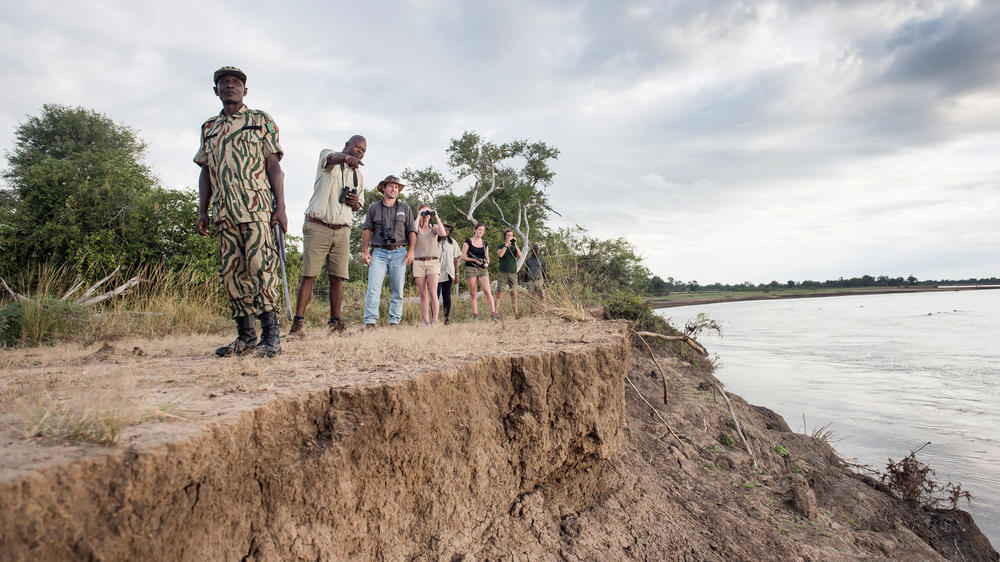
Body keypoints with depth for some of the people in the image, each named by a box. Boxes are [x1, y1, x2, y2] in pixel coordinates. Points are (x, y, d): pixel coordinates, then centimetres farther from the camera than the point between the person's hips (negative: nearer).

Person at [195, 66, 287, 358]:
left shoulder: (260, 120, 10)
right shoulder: (209, 128, 22)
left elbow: (274, 164, 2)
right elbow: (205, 171, 22)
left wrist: (280, 206, -8)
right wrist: (202, 211, 12)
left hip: (257, 207, -5)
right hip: (224, 211, 5)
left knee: (260, 266, -13)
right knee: (231, 272, 3)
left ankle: (271, 334, -9)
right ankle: (246, 336, 10)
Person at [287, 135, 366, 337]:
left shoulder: (359, 176, 20)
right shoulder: (327, 155, 5)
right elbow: (332, 157, -21)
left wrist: (355, 204, 1)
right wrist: (347, 157, -44)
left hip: (342, 230, 5)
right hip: (317, 226, -5)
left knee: (338, 277, 1)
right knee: (309, 275, -9)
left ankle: (334, 322, 8)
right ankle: (298, 323, -9)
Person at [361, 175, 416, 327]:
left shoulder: (405, 208, 12)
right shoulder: (374, 208, 11)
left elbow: (412, 231, 10)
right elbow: (367, 230, 8)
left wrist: (411, 251, -2)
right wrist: (365, 251, -1)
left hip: (399, 253, 1)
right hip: (379, 253, -1)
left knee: (397, 290, 1)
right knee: (373, 288, -12)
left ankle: (394, 322, 6)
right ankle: (370, 321, -13)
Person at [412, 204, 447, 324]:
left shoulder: (434, 227, 11)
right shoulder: (416, 227, 9)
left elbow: (443, 233, -11)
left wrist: (436, 217, -4)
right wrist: (418, 217, -8)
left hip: (433, 261, -1)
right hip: (418, 262, 1)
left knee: (433, 293, -12)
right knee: (423, 294, 1)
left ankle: (435, 319, -11)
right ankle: (425, 320, 4)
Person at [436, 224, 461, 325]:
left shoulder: (452, 243, 10)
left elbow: (455, 259, 11)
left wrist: (456, 274, 7)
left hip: (448, 274, 2)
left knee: (447, 295, 4)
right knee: (435, 296, -5)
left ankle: (446, 317, 9)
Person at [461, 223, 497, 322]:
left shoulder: (485, 243, 15)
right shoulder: (468, 242, 4)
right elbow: (463, 257, -1)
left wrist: (486, 263, -1)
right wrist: (474, 260, -12)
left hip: (483, 269, 2)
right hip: (471, 269, -2)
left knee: (487, 291, -11)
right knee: (472, 294, 1)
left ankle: (493, 314, -11)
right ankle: (475, 315, 6)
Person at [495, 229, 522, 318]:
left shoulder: (515, 247, 15)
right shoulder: (501, 246, 8)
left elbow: (520, 256, -2)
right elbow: (500, 255, -12)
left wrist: (515, 245, -8)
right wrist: (506, 244, -10)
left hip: (513, 273, 3)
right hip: (502, 273, -2)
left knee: (514, 293, 3)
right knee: (500, 292, -8)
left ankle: (516, 313, 7)